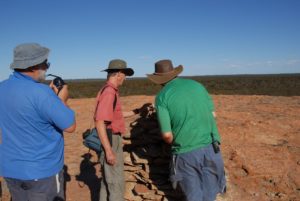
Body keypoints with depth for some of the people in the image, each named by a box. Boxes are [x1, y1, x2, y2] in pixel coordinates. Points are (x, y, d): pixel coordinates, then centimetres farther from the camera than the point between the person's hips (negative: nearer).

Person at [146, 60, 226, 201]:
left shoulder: (162, 97, -7)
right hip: (210, 148, 4)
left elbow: (167, 135, -9)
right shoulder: (197, 85, 5)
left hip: (186, 152, -3)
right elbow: (212, 114, 13)